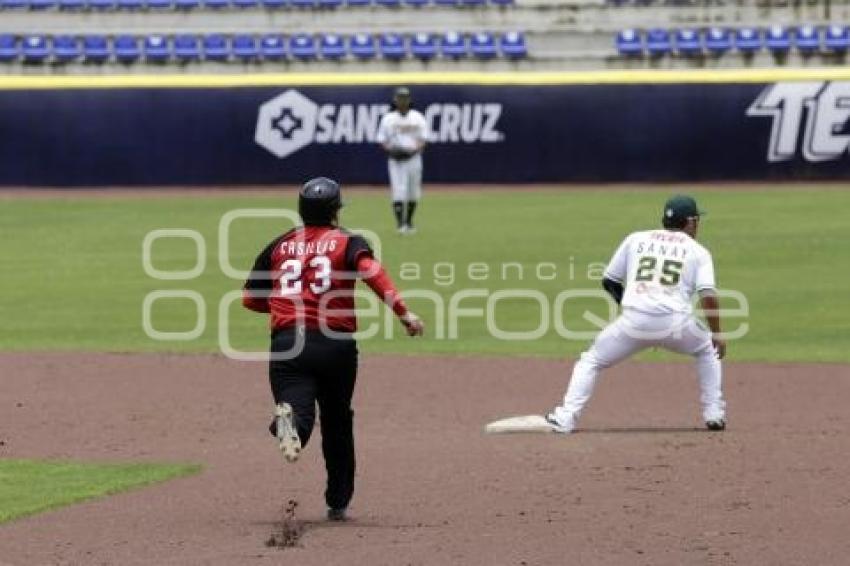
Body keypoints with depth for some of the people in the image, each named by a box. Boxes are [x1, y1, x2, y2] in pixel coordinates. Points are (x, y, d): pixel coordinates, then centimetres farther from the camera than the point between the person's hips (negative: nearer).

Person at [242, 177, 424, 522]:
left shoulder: (278, 247, 17)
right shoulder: (347, 242, 8)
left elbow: (250, 299, 19)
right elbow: (371, 272, -14)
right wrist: (403, 313, -22)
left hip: (286, 342, 1)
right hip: (335, 344, -1)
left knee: (300, 412, -15)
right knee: (337, 424, 18)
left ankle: (288, 421, -52)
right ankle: (338, 503, 22)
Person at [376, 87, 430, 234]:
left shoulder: (417, 118, 5)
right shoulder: (388, 119, 3)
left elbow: (424, 138, 2)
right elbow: (382, 140, 5)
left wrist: (415, 149, -17)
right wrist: (390, 149, -15)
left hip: (413, 159, 2)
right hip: (395, 160, -2)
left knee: (413, 193, 8)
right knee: (398, 191, -13)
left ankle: (409, 222, 23)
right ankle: (400, 223, -14)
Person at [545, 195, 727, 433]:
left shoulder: (636, 239, 20)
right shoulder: (698, 251, 14)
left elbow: (608, 281, 22)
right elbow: (708, 295, 0)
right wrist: (717, 334, 6)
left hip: (633, 322, 0)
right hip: (675, 322, 0)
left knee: (590, 361, 17)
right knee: (708, 350, 29)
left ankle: (565, 419, 0)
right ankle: (714, 414, 21)